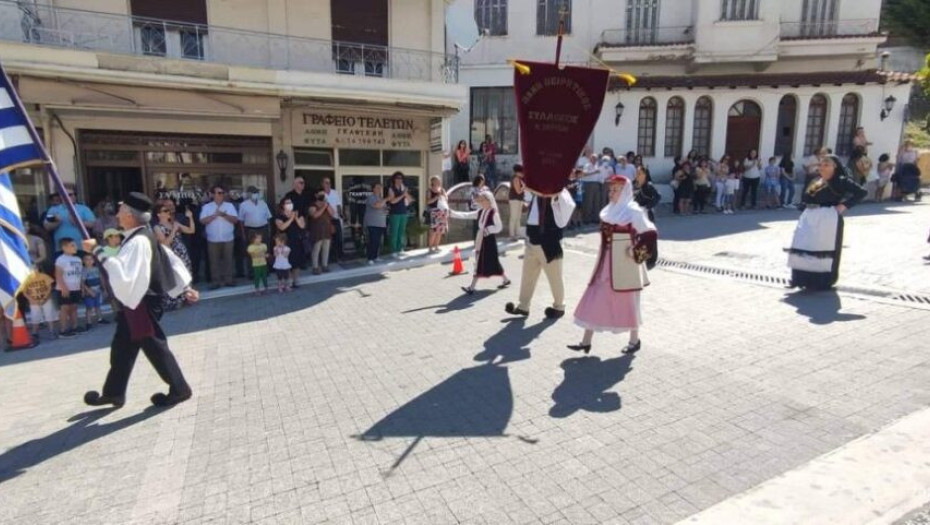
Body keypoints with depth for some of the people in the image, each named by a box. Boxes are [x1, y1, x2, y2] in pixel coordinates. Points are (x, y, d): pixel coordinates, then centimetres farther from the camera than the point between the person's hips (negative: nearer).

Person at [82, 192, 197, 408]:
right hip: (136, 302, 10)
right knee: (121, 347, 19)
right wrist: (185, 288, 17)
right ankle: (113, 392, 34)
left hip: (141, 304, -10)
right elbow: (170, 258, 13)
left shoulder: (138, 242, -23)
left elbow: (123, 275, -33)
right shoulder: (143, 237, 8)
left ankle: (179, 389, 15)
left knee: (154, 347, 2)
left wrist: (97, 251, -30)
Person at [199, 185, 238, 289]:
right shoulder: (207, 207, 3)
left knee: (228, 260, 5)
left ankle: (228, 279, 12)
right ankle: (215, 281, 7)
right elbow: (203, 221, -7)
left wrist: (224, 215, -17)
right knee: (214, 261, 2)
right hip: (213, 239, -1)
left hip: (228, 238, 1)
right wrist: (215, 215, -16)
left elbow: (235, 219, -4)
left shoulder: (230, 205, 6)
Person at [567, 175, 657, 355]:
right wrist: (603, 257, 14)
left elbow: (650, 233, -13)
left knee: (628, 302, 7)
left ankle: (635, 340, 26)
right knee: (595, 298, 5)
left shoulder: (633, 211, -13)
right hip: (607, 262, 7)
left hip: (624, 263, -7)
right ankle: (586, 341, 10)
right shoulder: (609, 210, 8)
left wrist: (636, 252, -17)